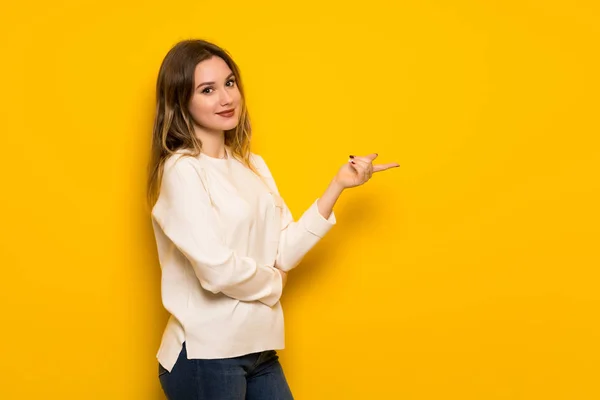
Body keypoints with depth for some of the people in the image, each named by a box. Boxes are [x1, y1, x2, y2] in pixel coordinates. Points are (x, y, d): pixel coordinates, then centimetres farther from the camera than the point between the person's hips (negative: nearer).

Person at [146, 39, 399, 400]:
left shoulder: (254, 166, 11)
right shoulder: (181, 170, -12)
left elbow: (284, 253, 3)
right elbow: (216, 269, -20)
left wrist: (338, 185, 0)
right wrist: (273, 283, -2)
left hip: (259, 350, 7)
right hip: (206, 355, -6)